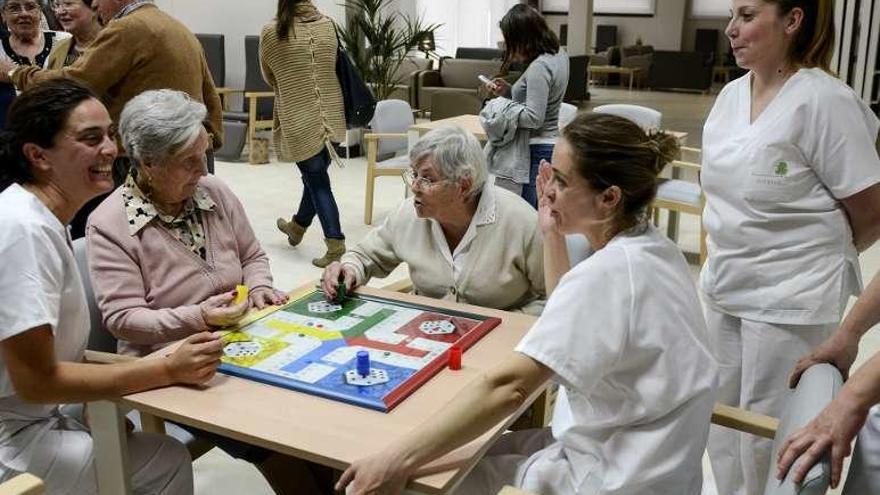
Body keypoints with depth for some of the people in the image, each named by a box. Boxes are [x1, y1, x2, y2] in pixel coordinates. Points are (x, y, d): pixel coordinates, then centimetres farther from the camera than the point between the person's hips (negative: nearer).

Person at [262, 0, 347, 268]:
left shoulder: (271, 32, -6)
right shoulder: (327, 24, 1)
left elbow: (269, 77, 7)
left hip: (299, 119, -4)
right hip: (330, 114, 4)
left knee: (317, 181, 3)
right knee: (315, 175, 19)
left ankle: (335, 243, -1)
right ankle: (298, 225, 39)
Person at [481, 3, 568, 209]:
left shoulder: (539, 68, -20)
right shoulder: (558, 54, 10)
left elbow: (533, 118, -22)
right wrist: (508, 90, 9)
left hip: (535, 151, -10)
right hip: (551, 143, 10)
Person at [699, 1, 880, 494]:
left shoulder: (823, 100, -17)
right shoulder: (731, 94, 4)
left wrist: (813, 256, 3)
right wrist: (729, 260, 11)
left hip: (790, 299, -7)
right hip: (726, 288, 7)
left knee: (767, 434, 6)